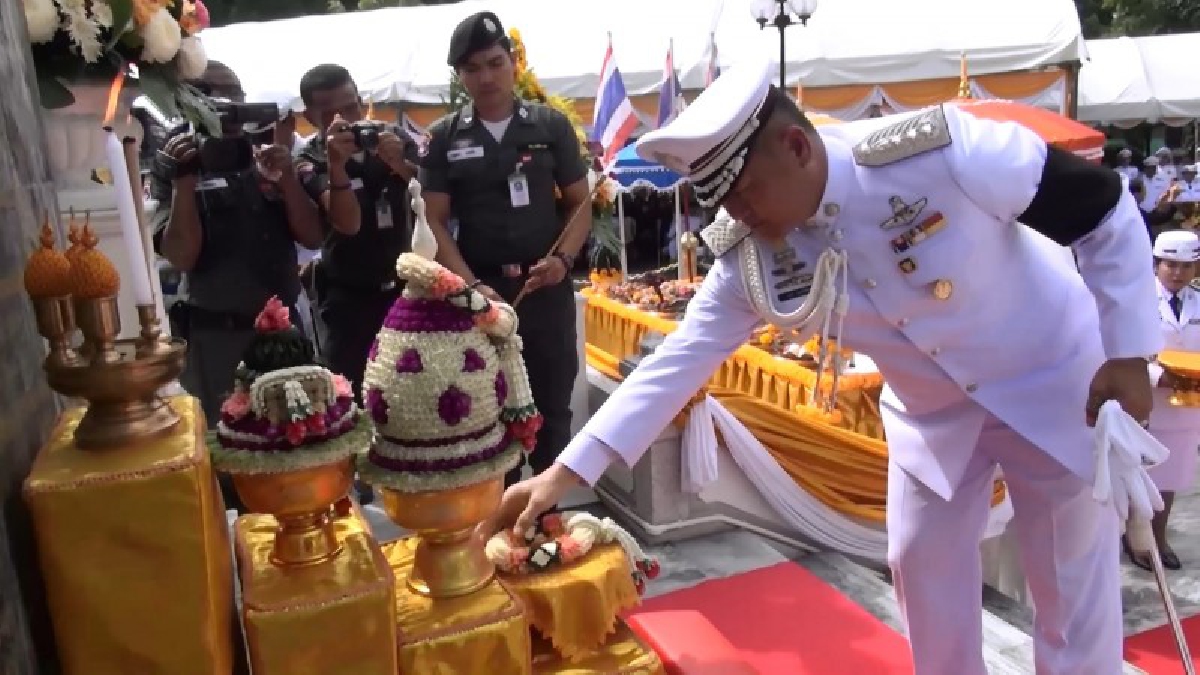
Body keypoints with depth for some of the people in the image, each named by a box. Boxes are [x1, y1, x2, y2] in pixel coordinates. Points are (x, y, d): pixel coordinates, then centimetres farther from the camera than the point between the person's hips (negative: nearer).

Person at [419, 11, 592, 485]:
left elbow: (580, 203, 6)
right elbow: (436, 221, 2)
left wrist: (563, 258, -13)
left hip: (547, 287, 0)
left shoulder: (551, 125, 4)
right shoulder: (445, 137, 5)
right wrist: (472, 286, -12)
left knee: (552, 409, 7)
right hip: (479, 291, 0)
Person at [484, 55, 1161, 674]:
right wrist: (565, 472, -22)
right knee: (923, 566, 11)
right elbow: (679, 360, -18)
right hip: (934, 408, 4)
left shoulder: (941, 152, -33)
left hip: (1054, 381, -3)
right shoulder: (745, 255, -20)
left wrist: (1127, 353, -20)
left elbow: (1107, 209, -19)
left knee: (1074, 578, 7)